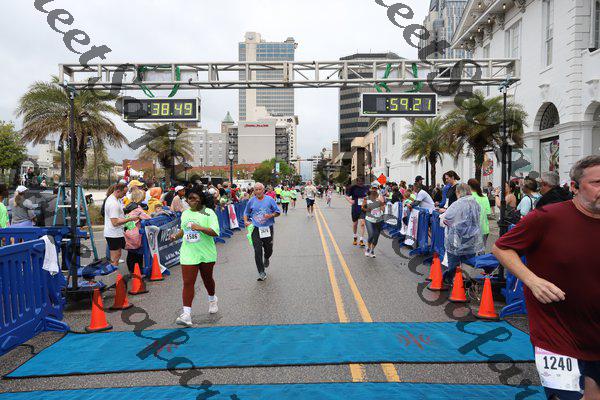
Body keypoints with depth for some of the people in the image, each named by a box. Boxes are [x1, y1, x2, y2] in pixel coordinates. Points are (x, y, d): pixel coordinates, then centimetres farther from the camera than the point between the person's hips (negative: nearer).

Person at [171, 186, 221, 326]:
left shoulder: (208, 213, -8)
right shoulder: (185, 213, 8)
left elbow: (215, 232, -16)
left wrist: (200, 228, -29)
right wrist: (176, 236, 5)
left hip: (206, 254, -3)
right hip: (188, 255, 3)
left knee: (207, 279, 16)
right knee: (188, 283, -7)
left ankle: (212, 299, 45)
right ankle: (186, 313, -7)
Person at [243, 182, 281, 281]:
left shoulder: (270, 199, 1)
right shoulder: (251, 201, 5)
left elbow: (278, 212, 6)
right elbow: (246, 213, 18)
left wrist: (271, 215, -14)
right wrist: (246, 221, -1)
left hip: (268, 228, 0)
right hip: (255, 229, 0)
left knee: (269, 249, 11)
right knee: (257, 251, -7)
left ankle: (266, 259, 48)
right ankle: (261, 273, 0)